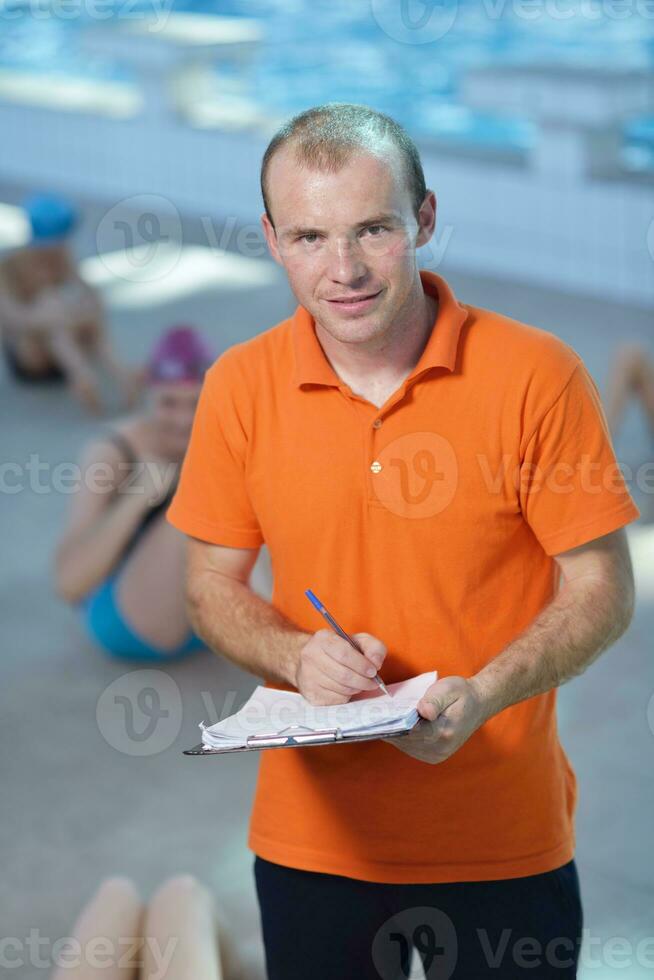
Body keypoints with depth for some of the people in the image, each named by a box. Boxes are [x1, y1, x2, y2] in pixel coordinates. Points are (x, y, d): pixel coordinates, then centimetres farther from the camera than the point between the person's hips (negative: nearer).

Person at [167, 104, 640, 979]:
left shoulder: (536, 373, -11)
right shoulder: (240, 386, -3)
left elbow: (602, 592, -6)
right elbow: (213, 587, 6)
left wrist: (480, 696, -22)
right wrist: (297, 655, -15)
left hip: (504, 838, -2)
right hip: (312, 834, 2)